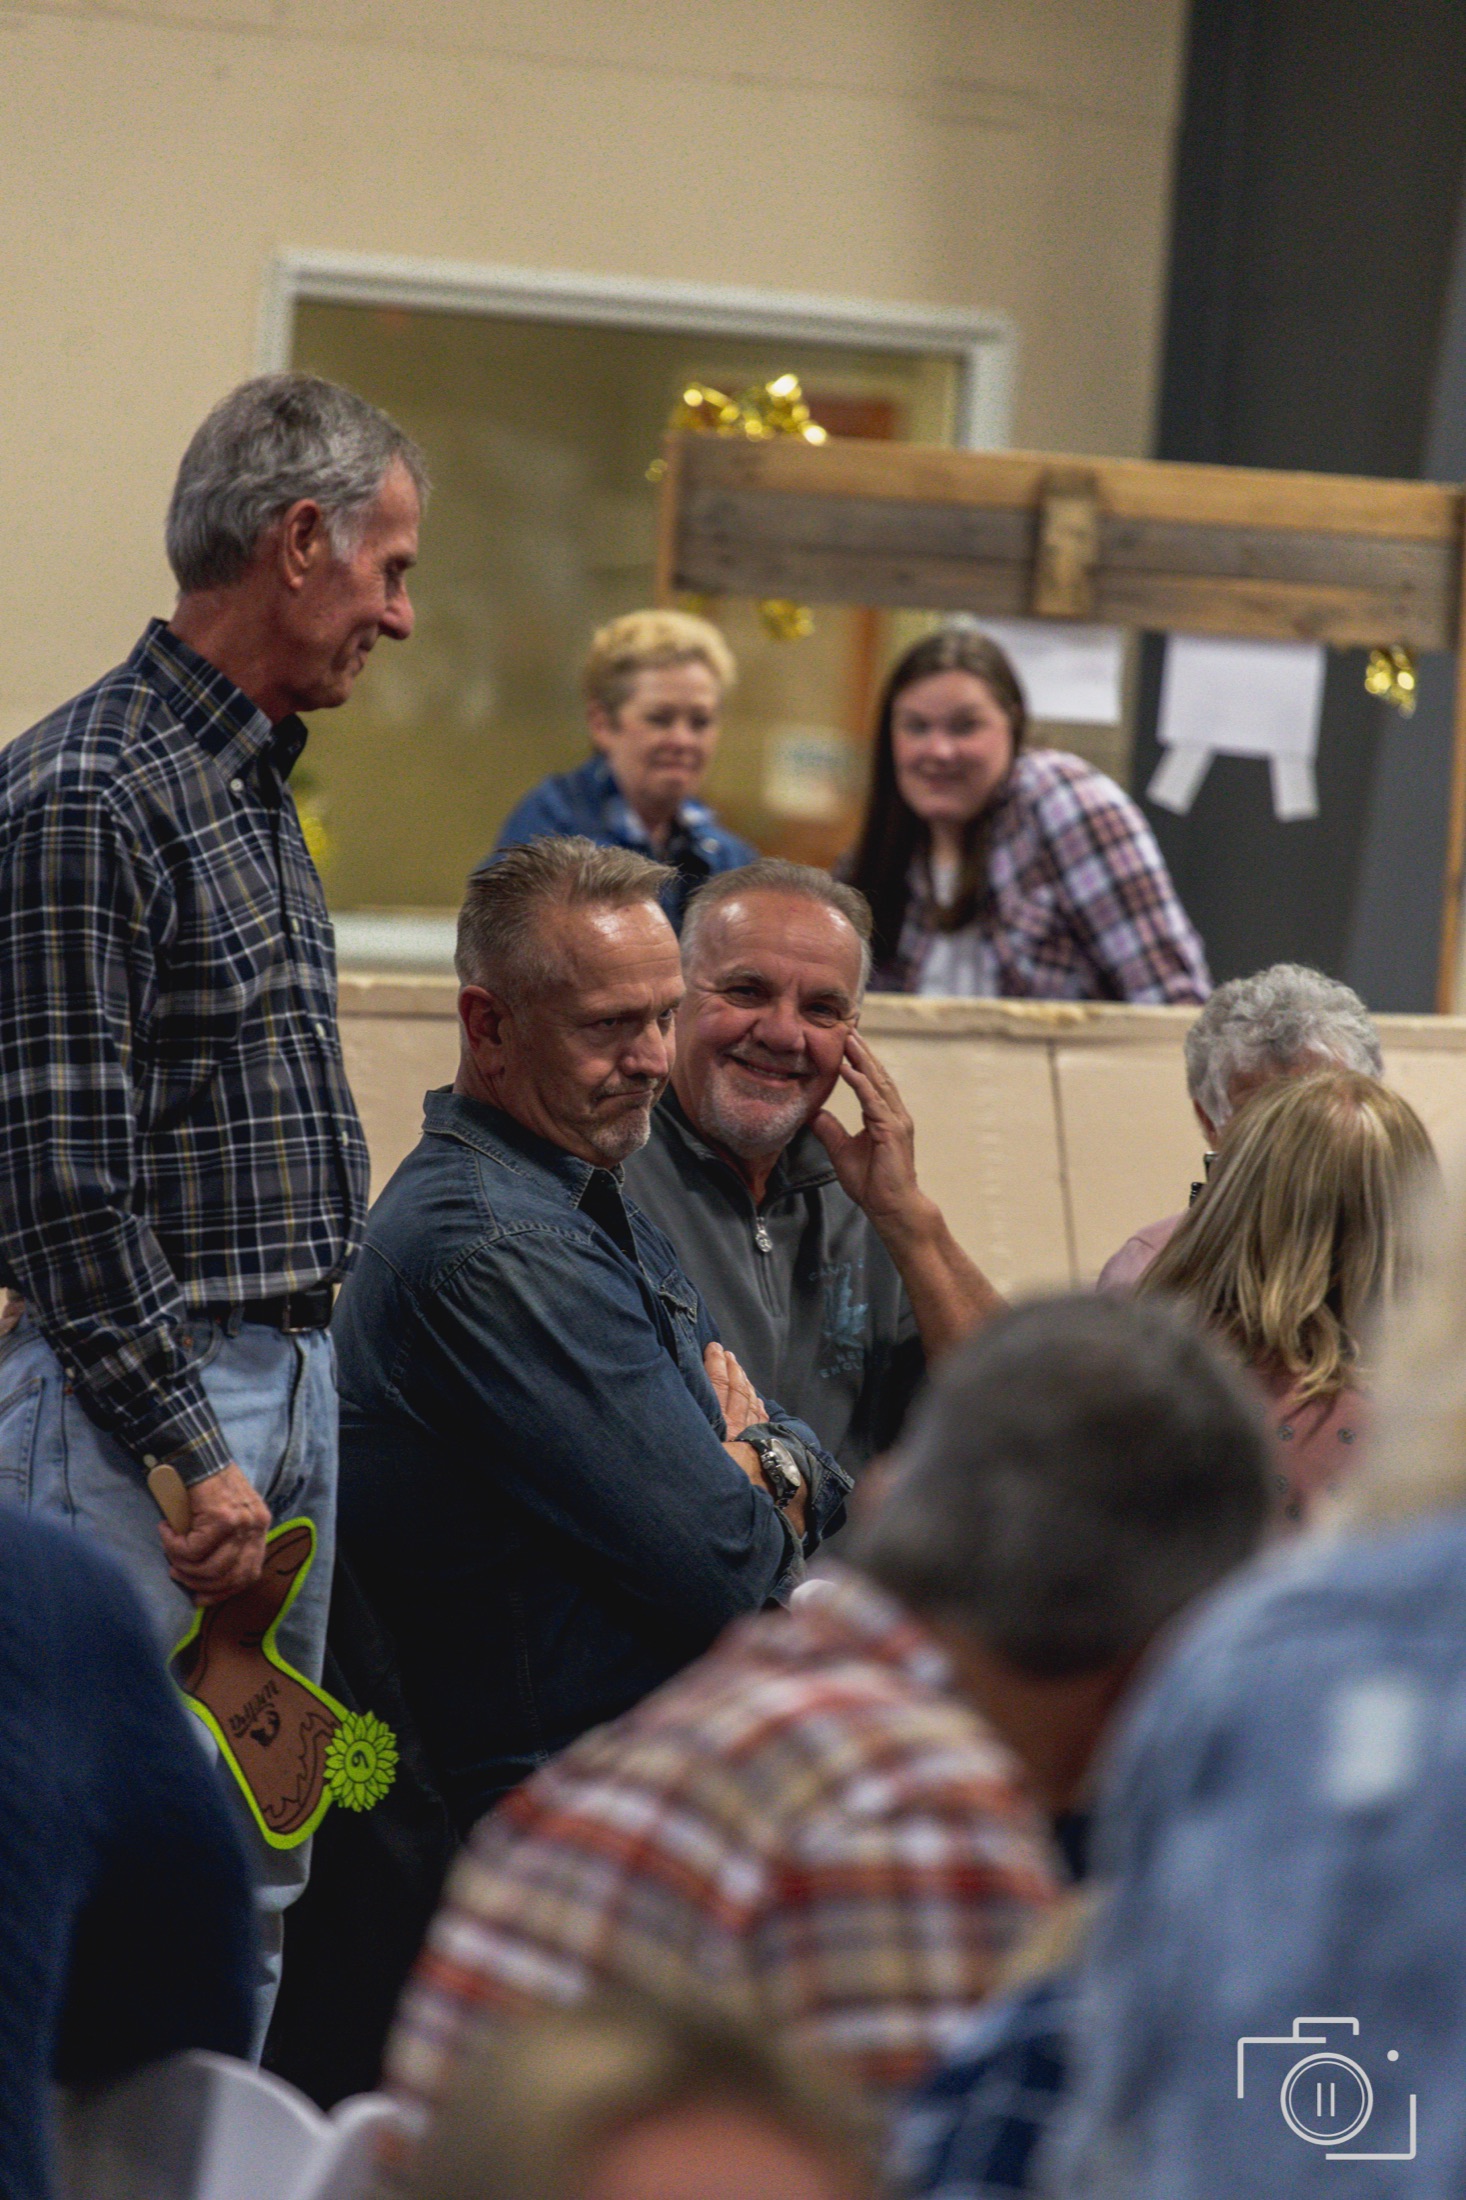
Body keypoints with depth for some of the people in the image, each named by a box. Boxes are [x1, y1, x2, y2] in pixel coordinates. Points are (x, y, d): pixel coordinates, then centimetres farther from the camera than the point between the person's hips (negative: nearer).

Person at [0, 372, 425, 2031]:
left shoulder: (259, 791, 16)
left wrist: (300, 1396, 16)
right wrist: (190, 1448, -20)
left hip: (295, 1383, 9)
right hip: (141, 1394, -9)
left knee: (257, 1881, 12)